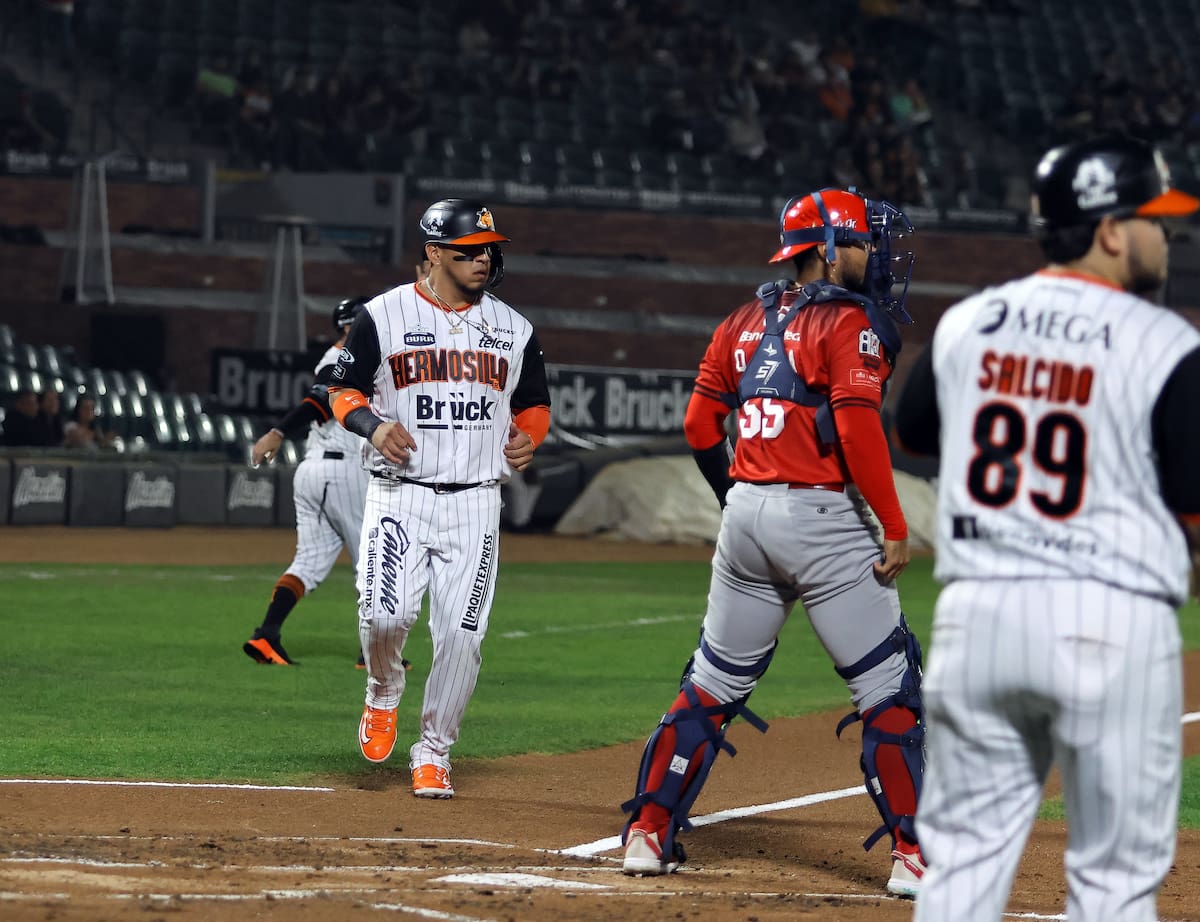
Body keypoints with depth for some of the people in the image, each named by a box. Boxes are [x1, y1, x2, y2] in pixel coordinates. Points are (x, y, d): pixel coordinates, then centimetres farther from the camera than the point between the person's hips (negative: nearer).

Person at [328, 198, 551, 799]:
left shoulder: (513, 329, 10)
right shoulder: (384, 316, 1)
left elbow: (534, 405, 20)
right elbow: (344, 391, 5)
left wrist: (527, 437, -2)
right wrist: (373, 425, -15)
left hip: (475, 505, 3)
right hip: (399, 496, -2)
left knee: (461, 633, -5)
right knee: (385, 613, -19)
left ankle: (432, 753, 10)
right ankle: (383, 694, 15)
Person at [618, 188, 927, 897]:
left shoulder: (745, 324, 14)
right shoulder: (850, 323, -7)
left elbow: (700, 424, 15)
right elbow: (858, 426, -19)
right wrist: (896, 528, -17)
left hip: (746, 513, 7)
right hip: (823, 518, -7)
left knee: (715, 683, 16)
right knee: (889, 689, -2)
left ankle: (648, 834, 16)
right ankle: (912, 854, -5)